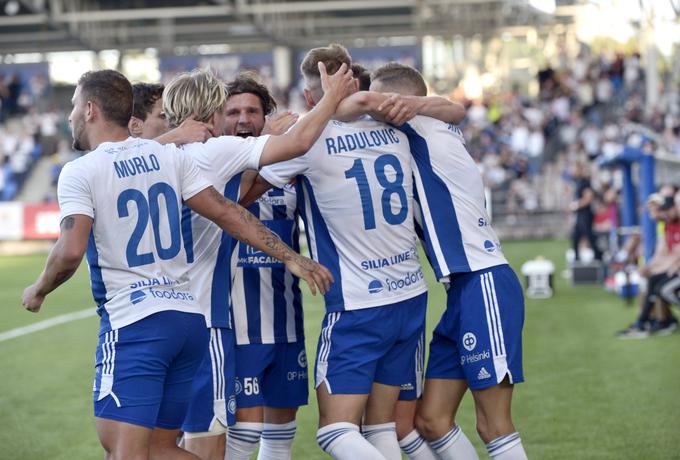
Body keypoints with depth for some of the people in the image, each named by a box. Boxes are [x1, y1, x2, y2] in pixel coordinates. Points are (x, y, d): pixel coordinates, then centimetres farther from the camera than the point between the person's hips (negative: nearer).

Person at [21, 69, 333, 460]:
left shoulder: (80, 172, -5)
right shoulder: (169, 155, 10)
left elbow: (70, 252, -16)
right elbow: (225, 212, 4)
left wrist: (39, 291, 3)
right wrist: (290, 256, 6)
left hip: (134, 323, -7)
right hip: (190, 320, 7)